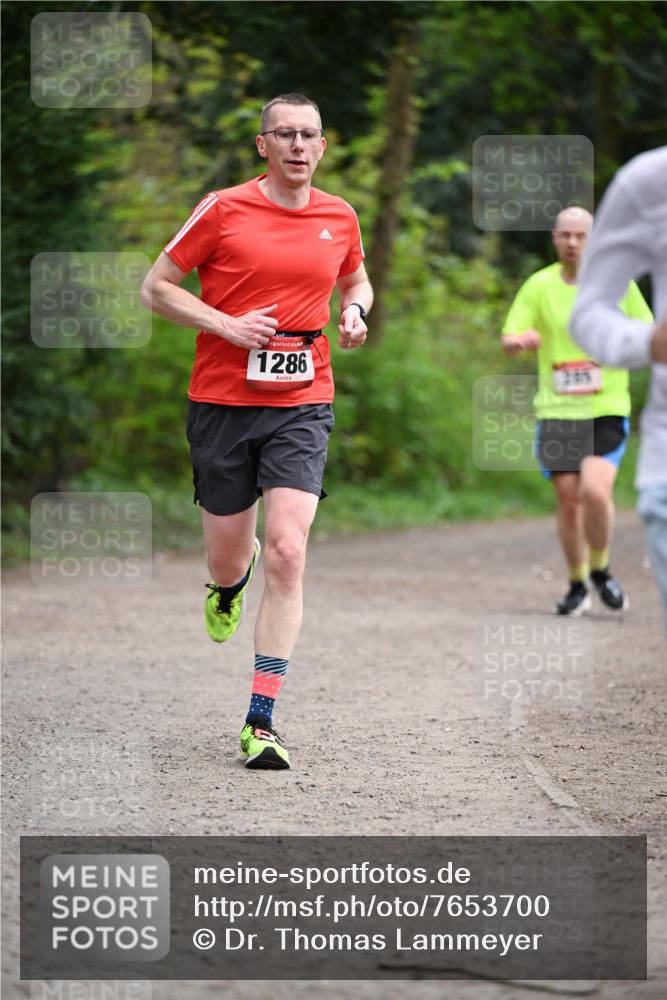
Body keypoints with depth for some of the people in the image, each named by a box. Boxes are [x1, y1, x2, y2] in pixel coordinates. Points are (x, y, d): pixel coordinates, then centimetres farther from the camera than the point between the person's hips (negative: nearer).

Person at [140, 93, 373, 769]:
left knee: (286, 554, -15)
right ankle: (229, 584, 51)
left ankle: (260, 722, -12)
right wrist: (228, 325, -12)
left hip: (303, 404, 1)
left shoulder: (340, 218, 7)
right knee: (228, 561, 9)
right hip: (222, 402, -1)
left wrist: (355, 312, 3)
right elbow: (156, 288, 1)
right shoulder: (222, 210, -4)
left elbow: (355, 281, 27)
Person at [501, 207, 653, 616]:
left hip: (607, 409, -1)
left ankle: (601, 570, 5)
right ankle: (577, 586, 19)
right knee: (568, 499, 0)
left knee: (595, 491, -19)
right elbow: (509, 339, 2)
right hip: (557, 409, 1)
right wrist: (521, 339, -21)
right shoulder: (539, 286, 2)